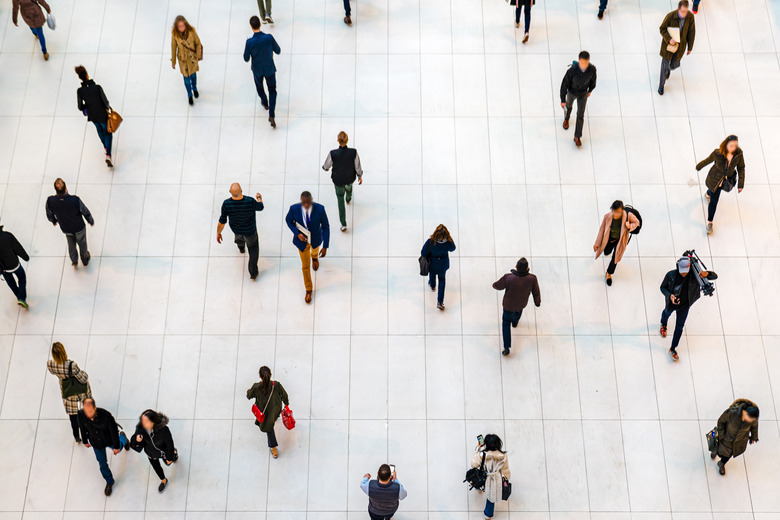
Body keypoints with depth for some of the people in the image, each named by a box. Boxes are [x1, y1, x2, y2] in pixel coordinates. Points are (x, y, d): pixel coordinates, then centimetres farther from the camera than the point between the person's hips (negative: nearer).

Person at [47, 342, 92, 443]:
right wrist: (85, 374, -5)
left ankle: (77, 436, 36)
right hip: (81, 388, -2)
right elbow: (83, 379, -26)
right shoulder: (72, 365, -40)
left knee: (72, 415, 21)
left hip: (67, 390, 2)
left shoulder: (50, 364, -28)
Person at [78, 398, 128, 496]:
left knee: (117, 449, 30)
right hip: (96, 443, 2)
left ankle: (122, 438, 66)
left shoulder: (106, 415, -41)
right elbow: (83, 428, -8)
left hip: (109, 440, -2)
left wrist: (116, 446, -12)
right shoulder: (81, 414, -31)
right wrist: (85, 441, 8)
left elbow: (113, 431, -24)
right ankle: (109, 482, 43)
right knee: (102, 463, 15)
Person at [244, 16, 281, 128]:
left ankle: (265, 103, 57)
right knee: (272, 90, 18)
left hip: (257, 70, 0)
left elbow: (246, 59, -15)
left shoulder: (249, 42, -28)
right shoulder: (269, 38, -27)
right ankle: (271, 115, 5)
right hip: (270, 69, 0)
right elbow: (278, 51, -11)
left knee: (259, 85, 32)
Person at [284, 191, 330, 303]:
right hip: (302, 240, -1)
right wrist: (297, 233, -22)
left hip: (316, 239, 1)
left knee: (315, 250, 37)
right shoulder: (294, 208, -31)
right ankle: (309, 289, 39)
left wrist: (325, 247, -21)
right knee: (305, 265, 16)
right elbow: (288, 220, -8)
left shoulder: (320, 209, -32)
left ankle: (314, 256, 76)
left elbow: (326, 227, -20)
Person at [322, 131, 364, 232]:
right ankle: (348, 199, 73)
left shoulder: (333, 154, -32)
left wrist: (325, 168, 12)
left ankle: (343, 224, 20)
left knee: (340, 199, 20)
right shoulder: (353, 152, -29)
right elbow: (358, 166, -14)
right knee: (349, 186, 39)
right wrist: (360, 176, 6)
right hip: (350, 178, 1)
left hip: (338, 180, -1)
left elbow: (326, 166, -13)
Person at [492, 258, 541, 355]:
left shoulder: (508, 278, -37)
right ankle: (515, 321, 70)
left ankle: (507, 348, 21)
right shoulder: (532, 279, -32)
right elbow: (536, 293, -15)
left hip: (508, 305, -2)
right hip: (522, 304, 2)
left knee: (506, 323, 22)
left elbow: (498, 286, -18)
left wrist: (494, 285, 8)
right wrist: (537, 302, 7)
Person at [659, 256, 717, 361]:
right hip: (671, 303, 0)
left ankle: (673, 349, 31)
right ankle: (663, 325, 72)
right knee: (666, 313, 34)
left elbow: (715, 276, -34)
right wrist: (670, 295, -37)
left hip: (684, 306, 0)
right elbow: (663, 287, -15)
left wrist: (706, 274, -58)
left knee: (679, 327, 11)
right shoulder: (671, 275, -32)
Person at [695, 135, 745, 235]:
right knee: (713, 201, 2)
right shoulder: (717, 153, -32)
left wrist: (740, 184, -11)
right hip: (715, 179, -4)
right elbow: (707, 160, -12)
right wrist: (698, 167, 7)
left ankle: (708, 194, 69)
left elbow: (741, 168, -10)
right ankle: (709, 222, 23)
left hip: (728, 179, 4)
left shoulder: (739, 154, -24)